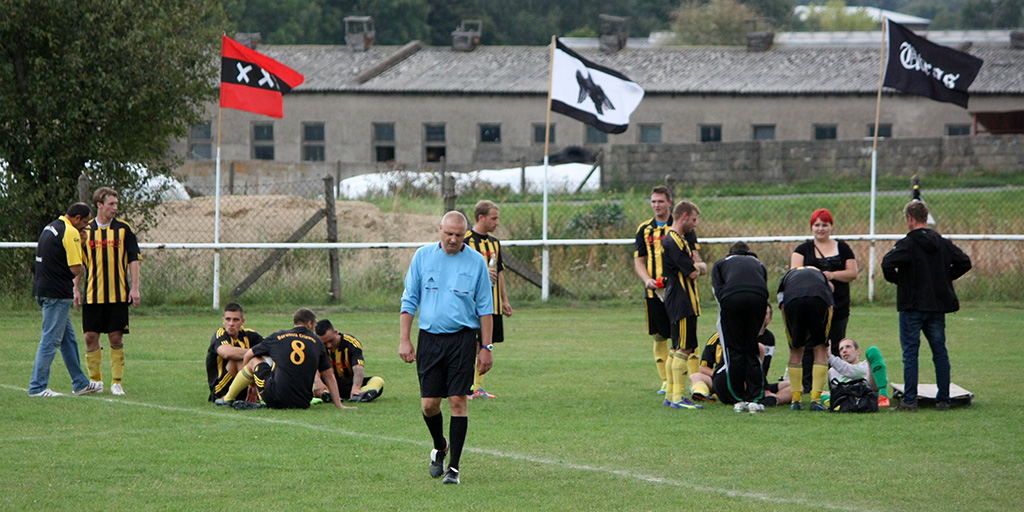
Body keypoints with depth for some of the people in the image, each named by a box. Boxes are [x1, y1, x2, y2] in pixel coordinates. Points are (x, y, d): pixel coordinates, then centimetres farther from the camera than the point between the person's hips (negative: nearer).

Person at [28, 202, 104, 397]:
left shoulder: (51, 227, 17)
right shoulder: (70, 232, -14)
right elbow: (76, 268, -16)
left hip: (42, 289, 10)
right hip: (57, 293, -10)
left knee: (68, 338, 16)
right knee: (51, 341, -6)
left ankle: (80, 383, 22)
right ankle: (37, 387, -5)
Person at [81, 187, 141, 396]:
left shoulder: (124, 229, 3)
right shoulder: (87, 230, 6)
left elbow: (133, 259, 3)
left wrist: (135, 288, -5)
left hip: (117, 294, -1)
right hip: (92, 294, 1)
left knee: (116, 338, -2)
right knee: (91, 337, 1)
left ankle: (117, 381, 6)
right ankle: (95, 380, 15)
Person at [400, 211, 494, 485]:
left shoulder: (476, 261, 2)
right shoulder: (423, 256, 5)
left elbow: (485, 307, 6)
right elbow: (409, 300, 8)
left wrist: (486, 347, 1)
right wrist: (404, 339, 1)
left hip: (462, 339, -1)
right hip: (429, 339, 1)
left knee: (458, 401, -7)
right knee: (429, 403, 0)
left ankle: (454, 467, -1)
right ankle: (439, 447, 30)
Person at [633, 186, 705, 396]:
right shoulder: (644, 229, 12)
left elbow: (695, 256, 3)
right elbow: (638, 260, 11)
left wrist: (697, 265, -20)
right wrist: (647, 279, -7)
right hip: (654, 291, 3)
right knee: (659, 336, 4)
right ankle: (666, 381, 13)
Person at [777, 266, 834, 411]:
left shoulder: (787, 277, 39)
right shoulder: (822, 275, 42)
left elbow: (782, 307, 25)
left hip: (792, 301, 0)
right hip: (819, 300, 0)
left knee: (796, 351, 17)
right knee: (820, 350, 14)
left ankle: (796, 400, 18)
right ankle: (816, 399, 7)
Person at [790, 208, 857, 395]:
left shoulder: (842, 248, 13)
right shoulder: (803, 249, 11)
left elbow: (852, 273, 6)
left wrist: (832, 275, -11)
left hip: (837, 308, 1)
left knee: (835, 349, 0)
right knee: (809, 347, -6)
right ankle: (806, 385, -3)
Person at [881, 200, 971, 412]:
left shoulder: (907, 244, -12)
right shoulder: (943, 243, 7)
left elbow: (887, 263, -25)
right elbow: (964, 262, 10)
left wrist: (895, 279, -6)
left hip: (912, 307, -5)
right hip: (938, 305, 5)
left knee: (910, 352, -2)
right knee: (939, 351, 10)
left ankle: (909, 401, -5)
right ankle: (943, 399, 11)